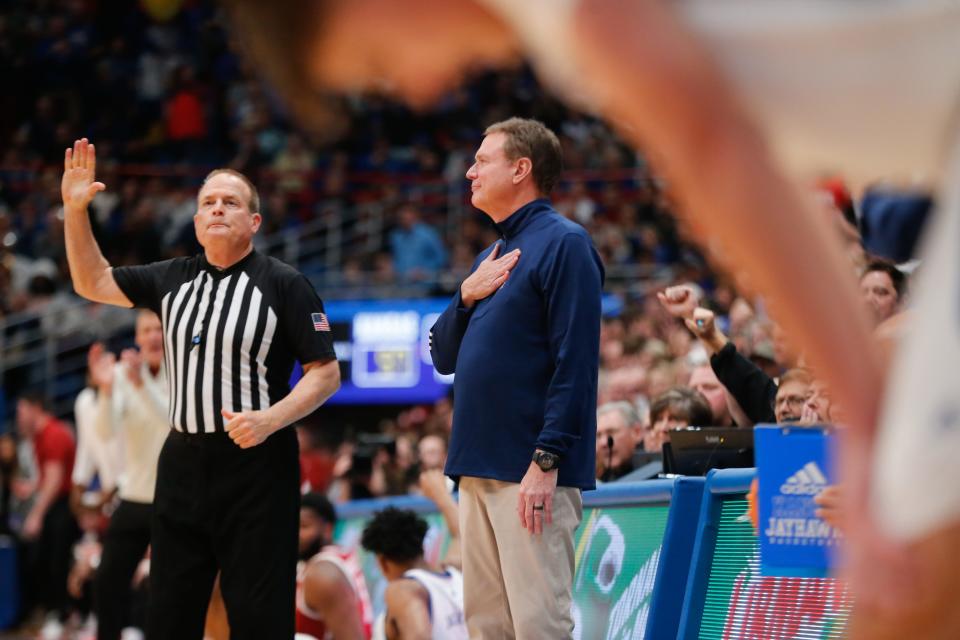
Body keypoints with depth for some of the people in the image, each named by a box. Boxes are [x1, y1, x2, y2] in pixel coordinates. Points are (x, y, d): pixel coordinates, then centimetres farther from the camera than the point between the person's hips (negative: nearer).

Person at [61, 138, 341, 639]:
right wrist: (74, 210, 6)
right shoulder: (173, 279, 12)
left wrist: (270, 419, -21)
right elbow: (93, 283, 18)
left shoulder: (284, 285, -3)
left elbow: (326, 373, -6)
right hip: (182, 462, 5)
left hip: (256, 463, -5)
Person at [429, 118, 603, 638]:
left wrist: (547, 462, -20)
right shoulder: (491, 257, 20)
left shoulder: (563, 243, -7)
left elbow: (574, 362, -15)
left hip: (532, 474, -9)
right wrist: (467, 295, 2)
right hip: (479, 469, 9)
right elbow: (444, 357, 21)